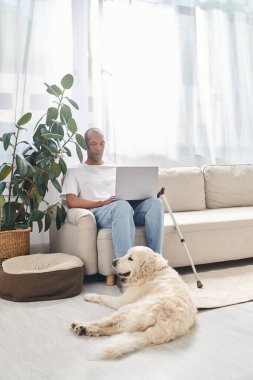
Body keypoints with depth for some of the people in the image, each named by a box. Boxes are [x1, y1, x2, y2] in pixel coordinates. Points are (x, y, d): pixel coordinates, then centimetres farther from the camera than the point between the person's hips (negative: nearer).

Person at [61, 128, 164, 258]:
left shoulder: (115, 169, 32)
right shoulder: (75, 172, 18)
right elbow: (71, 202, 2)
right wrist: (101, 202, -10)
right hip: (99, 211, -4)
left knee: (154, 202, -28)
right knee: (122, 205, -40)